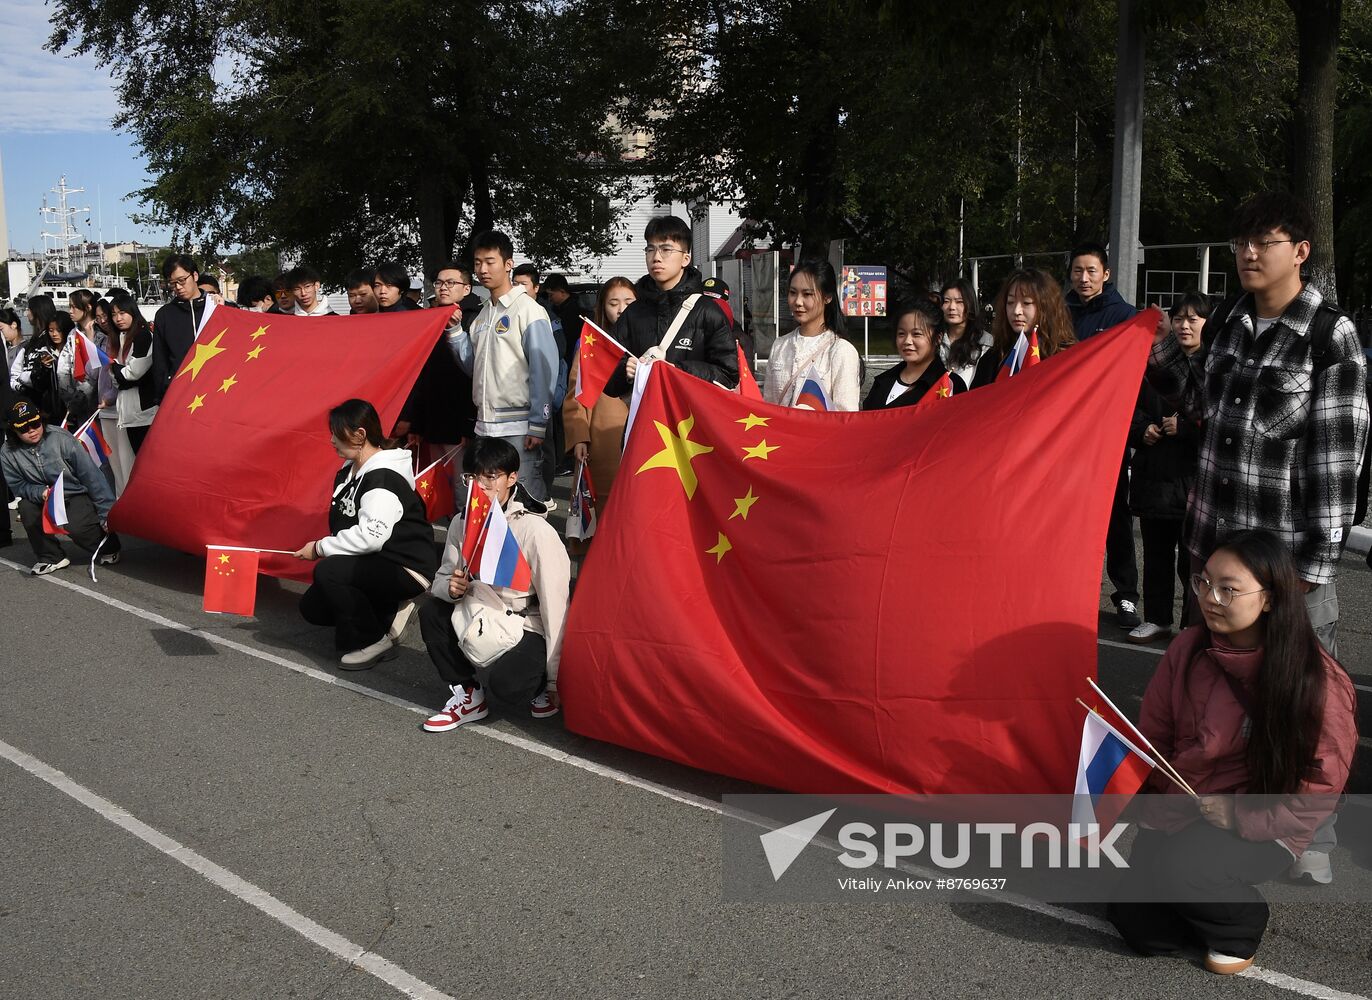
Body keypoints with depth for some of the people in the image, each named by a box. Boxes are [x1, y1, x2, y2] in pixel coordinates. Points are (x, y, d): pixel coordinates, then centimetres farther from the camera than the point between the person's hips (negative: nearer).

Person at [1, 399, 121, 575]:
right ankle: (51, 557, -6)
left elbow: (91, 475, -19)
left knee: (75, 526, -28)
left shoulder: (60, 439, -22)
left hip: (78, 495, -4)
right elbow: (17, 486, -4)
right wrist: (40, 492, -28)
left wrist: (107, 514, -21)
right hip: (43, 499, 4)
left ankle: (108, 548, 6)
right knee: (26, 507, -25)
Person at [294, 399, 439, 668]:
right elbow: (345, 526, 17)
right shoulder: (349, 472, 8)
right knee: (312, 607, 6)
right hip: (374, 565, 10)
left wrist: (320, 548, -21)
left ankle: (373, 641, -13)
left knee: (328, 572, -29)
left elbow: (370, 536, -31)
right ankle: (386, 613, 14)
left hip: (406, 570, -10)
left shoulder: (383, 480, -23)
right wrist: (324, 547, 1)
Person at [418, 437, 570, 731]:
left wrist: (556, 679, -18)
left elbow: (554, 604, -19)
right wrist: (451, 588, -22)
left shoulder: (536, 531, -20)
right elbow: (440, 579, 6)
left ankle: (540, 683, 5)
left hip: (527, 629, -6)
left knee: (502, 683, -32)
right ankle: (467, 695, 1)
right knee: (431, 612, -16)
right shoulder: (463, 523, -1)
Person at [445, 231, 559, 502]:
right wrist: (454, 330, 5)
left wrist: (537, 425, -16)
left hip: (519, 426, -7)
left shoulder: (528, 310, -6)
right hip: (485, 424, 7)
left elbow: (543, 371, -11)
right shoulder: (483, 314, 16)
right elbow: (474, 366, 17)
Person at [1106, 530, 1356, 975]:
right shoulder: (1188, 648, -6)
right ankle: (1217, 898, 24)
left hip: (1260, 829, -4)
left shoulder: (1318, 680, -19)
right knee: (1138, 926, -5)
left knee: (1177, 868, -31)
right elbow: (1155, 735, 6)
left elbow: (1320, 786, -14)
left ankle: (1242, 924, 1)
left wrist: (1241, 817, -20)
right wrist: (1162, 799, -8)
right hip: (1178, 814, 5)